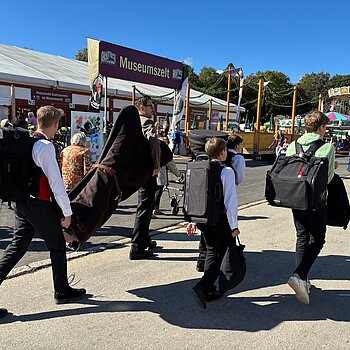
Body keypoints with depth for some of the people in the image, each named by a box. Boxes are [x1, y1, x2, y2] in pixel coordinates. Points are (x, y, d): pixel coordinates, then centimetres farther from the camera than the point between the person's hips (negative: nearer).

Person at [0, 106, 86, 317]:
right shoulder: (46, 146, -19)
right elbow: (56, 182, -21)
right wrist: (67, 212, -14)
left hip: (21, 202, 8)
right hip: (39, 205, -8)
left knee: (18, 244, 15)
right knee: (57, 245, 8)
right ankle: (62, 291, 23)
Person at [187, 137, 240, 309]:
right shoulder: (227, 171, -12)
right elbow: (230, 201, -15)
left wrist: (193, 220, 14)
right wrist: (234, 226, -7)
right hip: (220, 219, -6)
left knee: (211, 252, 20)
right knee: (224, 254, 6)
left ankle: (209, 290, 26)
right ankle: (203, 286, -8)